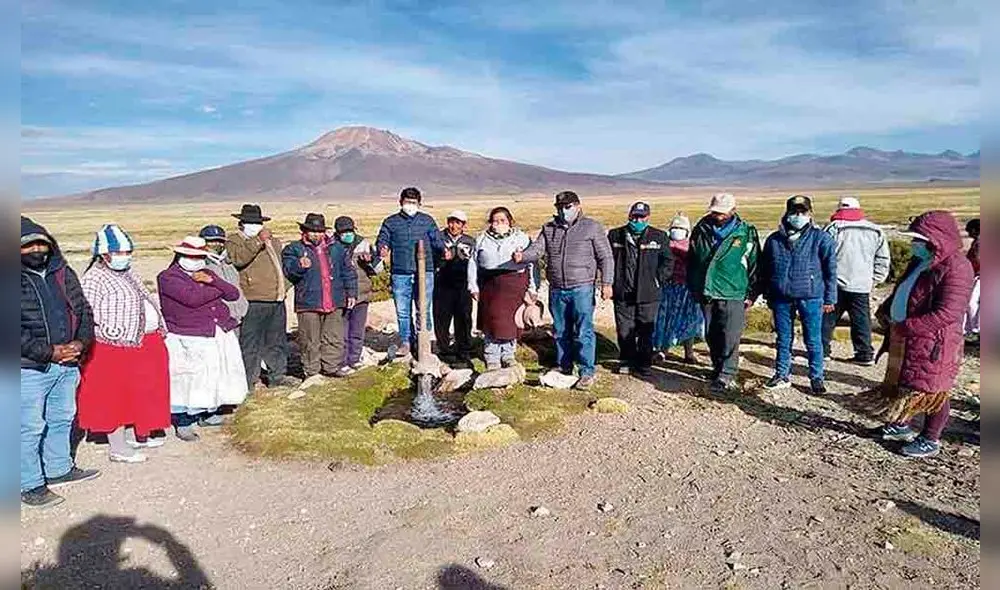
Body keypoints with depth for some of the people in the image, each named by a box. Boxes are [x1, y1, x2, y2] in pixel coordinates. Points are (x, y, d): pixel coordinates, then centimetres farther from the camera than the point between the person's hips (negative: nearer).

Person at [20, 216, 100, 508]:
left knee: (62, 419, 20)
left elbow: (83, 311, 11)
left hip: (67, 364, 6)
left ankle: (59, 469, 38)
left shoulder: (63, 273, 8)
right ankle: (31, 486, 17)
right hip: (30, 369, -6)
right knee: (30, 427, 2)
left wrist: (80, 343, -5)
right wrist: (50, 352, -18)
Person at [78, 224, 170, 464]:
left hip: (146, 342, 9)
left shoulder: (129, 273, 14)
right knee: (117, 397, 1)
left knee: (142, 392, 18)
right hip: (116, 348, -9)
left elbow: (144, 299, 23)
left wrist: (159, 327, 17)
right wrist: (109, 330, -25)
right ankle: (118, 448, 11)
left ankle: (138, 435, 33)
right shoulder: (94, 279, -13)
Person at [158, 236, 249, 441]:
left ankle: (209, 412, 29)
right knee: (186, 381, -7)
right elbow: (192, 298, -21)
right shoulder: (168, 277, -3)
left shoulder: (206, 274, 19)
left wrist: (213, 281, -8)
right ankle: (182, 423, 4)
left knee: (218, 374, 11)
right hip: (189, 341, -6)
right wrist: (218, 288, -5)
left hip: (220, 335, 7)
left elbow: (234, 294, 8)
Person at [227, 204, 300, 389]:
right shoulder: (234, 241, -2)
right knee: (250, 344, -5)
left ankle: (277, 376, 30)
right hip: (253, 304, -7)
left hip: (277, 302, 7)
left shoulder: (274, 242, 19)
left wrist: (283, 289, 24)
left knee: (276, 342, 17)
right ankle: (247, 381, 3)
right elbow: (237, 258, -25)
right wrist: (258, 240, -27)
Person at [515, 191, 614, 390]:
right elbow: (536, 249, 4)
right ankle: (564, 367, 26)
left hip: (582, 289, -4)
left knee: (583, 331, -6)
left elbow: (606, 257, 1)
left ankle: (587, 372, 0)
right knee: (561, 332, 13)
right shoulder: (549, 229, 12)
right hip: (556, 290, 5)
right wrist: (522, 256, -18)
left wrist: (606, 283, -6)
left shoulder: (592, 227, 1)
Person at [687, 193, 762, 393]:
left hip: (733, 294, -4)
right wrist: (694, 288, 14)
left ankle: (726, 376, -4)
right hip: (707, 293, 4)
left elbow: (755, 265, 3)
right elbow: (691, 260, 16)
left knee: (730, 337, -9)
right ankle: (718, 368, 26)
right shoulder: (701, 230, 7)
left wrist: (751, 294, 1)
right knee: (711, 335, 11)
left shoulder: (746, 233, -1)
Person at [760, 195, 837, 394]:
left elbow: (830, 270, -1)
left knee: (813, 341, 5)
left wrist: (829, 299, -2)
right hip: (781, 298, 3)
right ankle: (782, 375, 24)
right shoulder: (774, 240, 6)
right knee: (783, 340, 12)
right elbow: (765, 271, 13)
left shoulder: (821, 238, -2)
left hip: (811, 298, -3)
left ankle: (816, 377, 18)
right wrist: (768, 296, 13)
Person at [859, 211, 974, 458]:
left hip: (933, 343, -9)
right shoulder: (919, 262, 8)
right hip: (905, 340, 9)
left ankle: (930, 440, 21)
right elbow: (900, 292, 21)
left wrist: (906, 326, -25)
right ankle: (900, 425, 39)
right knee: (901, 382, 21)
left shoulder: (955, 268, -21)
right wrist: (885, 311, 5)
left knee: (931, 391, 6)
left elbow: (946, 314, -27)